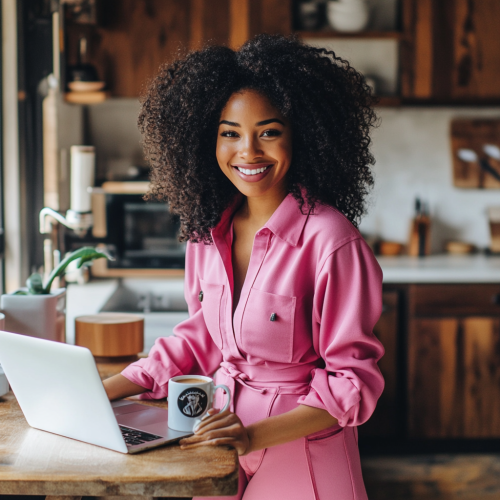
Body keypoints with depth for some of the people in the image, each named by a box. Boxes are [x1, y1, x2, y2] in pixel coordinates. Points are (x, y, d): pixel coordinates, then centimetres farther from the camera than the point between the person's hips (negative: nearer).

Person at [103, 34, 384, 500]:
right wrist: (102, 391, 2)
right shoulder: (207, 229, 0)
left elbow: (351, 378, -16)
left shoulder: (330, 240, -20)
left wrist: (255, 435, -26)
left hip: (301, 455, -5)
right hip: (219, 449, 6)